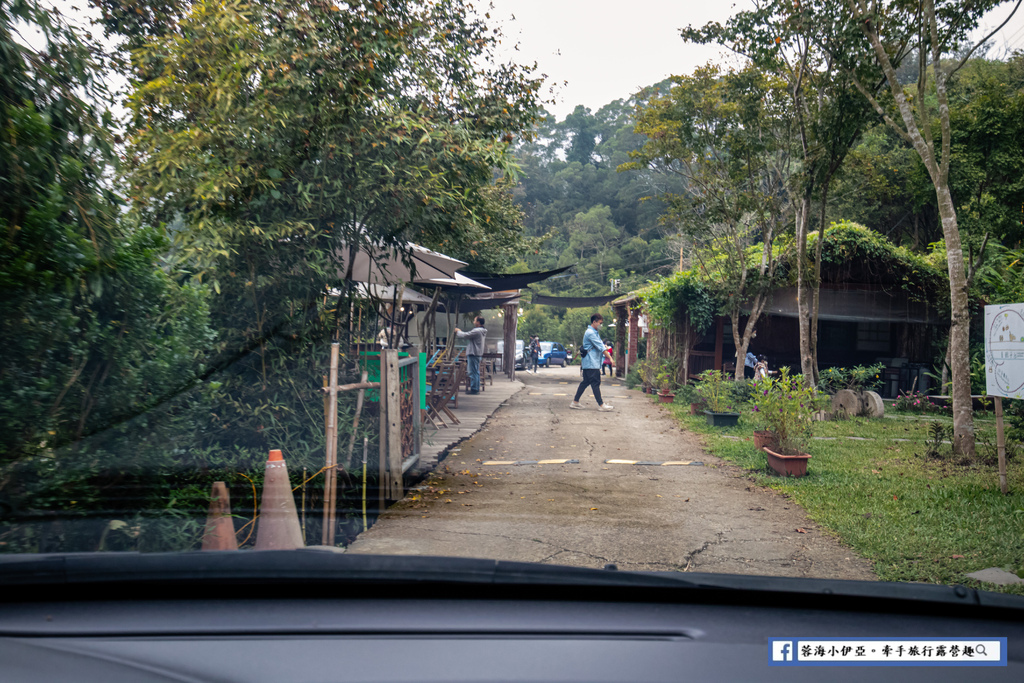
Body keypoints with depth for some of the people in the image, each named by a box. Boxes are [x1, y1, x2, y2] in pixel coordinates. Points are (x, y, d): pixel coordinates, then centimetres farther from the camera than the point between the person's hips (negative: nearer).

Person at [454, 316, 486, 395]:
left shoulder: (477, 331, -17)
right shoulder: (482, 331, 15)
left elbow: (465, 335, -16)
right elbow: (468, 335, 22)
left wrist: (458, 331, 2)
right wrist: (460, 331, 20)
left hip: (473, 354, -10)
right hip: (478, 354, 10)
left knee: (473, 372, -7)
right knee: (476, 372, 13)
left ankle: (474, 389, -5)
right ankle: (476, 388, 18)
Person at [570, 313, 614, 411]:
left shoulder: (594, 333, 19)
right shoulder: (590, 333, -15)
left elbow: (600, 345, 22)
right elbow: (601, 347, -18)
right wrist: (610, 358, -17)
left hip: (588, 363, 10)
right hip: (592, 363, -10)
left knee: (585, 382, 11)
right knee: (595, 383, -5)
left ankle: (575, 402, 13)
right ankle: (601, 404, -1)